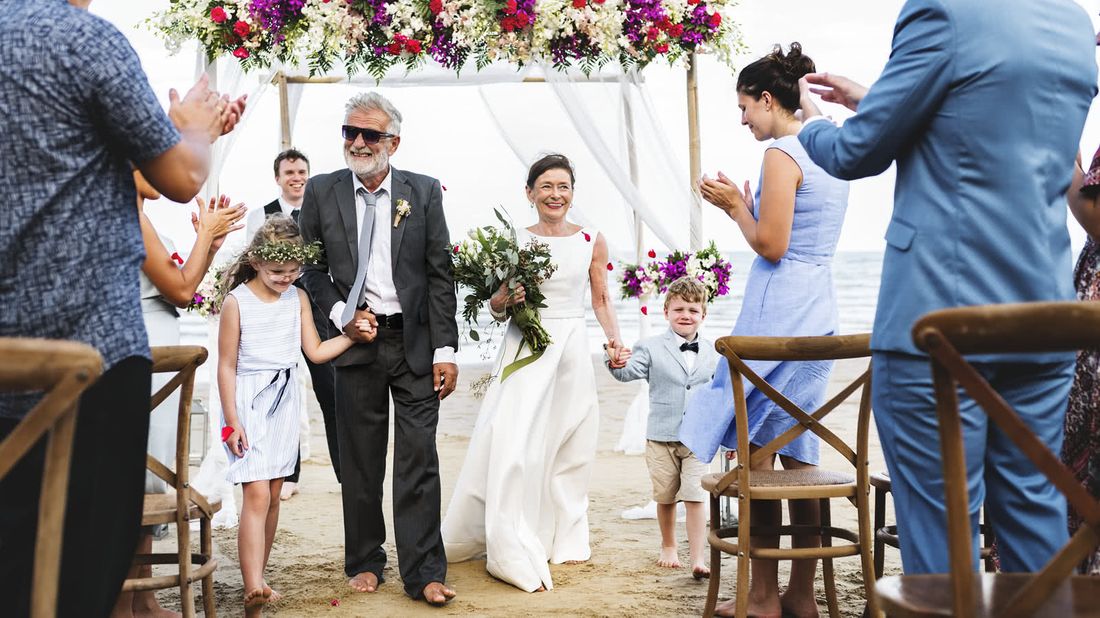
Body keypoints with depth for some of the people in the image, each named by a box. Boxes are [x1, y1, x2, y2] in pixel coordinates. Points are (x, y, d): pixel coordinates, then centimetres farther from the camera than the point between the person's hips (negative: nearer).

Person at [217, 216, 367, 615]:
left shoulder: (298, 298, 4)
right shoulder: (237, 302, -10)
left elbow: (316, 352, 7)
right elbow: (226, 366, -8)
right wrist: (232, 422, -11)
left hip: (284, 401, 5)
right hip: (248, 401, -5)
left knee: (273, 495, 10)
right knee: (256, 495, -14)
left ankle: (257, 579, 22)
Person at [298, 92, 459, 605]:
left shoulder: (423, 192, 0)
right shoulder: (321, 192, 3)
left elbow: (440, 274, -1)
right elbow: (312, 268, 9)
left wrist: (445, 349, -6)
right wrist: (340, 314, -8)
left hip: (416, 342, -1)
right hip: (356, 340, 1)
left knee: (419, 458, -1)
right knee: (360, 461, 10)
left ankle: (422, 573, 8)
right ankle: (364, 562, 24)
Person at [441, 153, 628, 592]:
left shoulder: (592, 241, 5)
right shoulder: (515, 240, 1)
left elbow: (601, 299, 12)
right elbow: (497, 308, 7)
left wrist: (614, 338, -1)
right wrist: (501, 301, -15)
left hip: (571, 350, 2)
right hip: (524, 348, -2)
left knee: (570, 448, 8)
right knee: (515, 444, -10)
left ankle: (563, 537, 23)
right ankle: (515, 553, -2)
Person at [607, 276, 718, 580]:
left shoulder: (713, 353, 5)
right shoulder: (651, 347, -3)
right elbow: (629, 372, -17)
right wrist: (616, 362, -41)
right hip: (661, 437, 0)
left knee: (696, 497, -7)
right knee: (666, 498, 13)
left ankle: (698, 560, -5)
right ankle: (668, 547, 34)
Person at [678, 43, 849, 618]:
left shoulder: (781, 153, -11)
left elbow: (771, 246, -16)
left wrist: (735, 206, -1)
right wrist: (745, 203, 17)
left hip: (778, 312, -9)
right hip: (818, 311, 9)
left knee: (755, 453, -2)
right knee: (798, 453, 11)